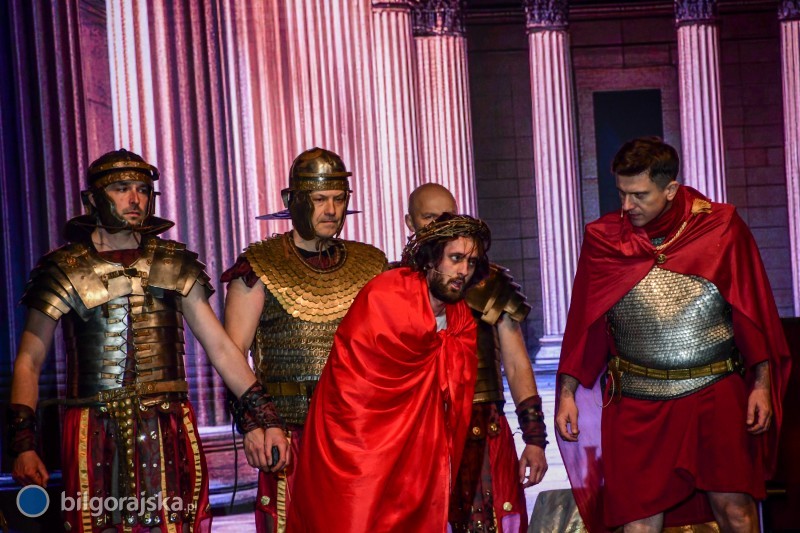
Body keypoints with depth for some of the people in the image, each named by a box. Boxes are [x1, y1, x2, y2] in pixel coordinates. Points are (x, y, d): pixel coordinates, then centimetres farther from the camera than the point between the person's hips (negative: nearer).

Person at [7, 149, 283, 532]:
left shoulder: (174, 266, 8)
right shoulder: (66, 270, 1)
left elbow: (221, 348, 6)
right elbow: (29, 361, 1)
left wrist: (264, 418, -3)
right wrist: (23, 445, -11)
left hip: (171, 432, 2)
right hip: (96, 436, -2)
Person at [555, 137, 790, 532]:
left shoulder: (721, 228, -2)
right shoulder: (603, 240, 0)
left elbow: (754, 312, 2)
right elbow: (582, 322, 5)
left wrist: (762, 384, -1)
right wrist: (566, 395, 3)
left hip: (716, 394, 0)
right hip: (638, 403, 1)